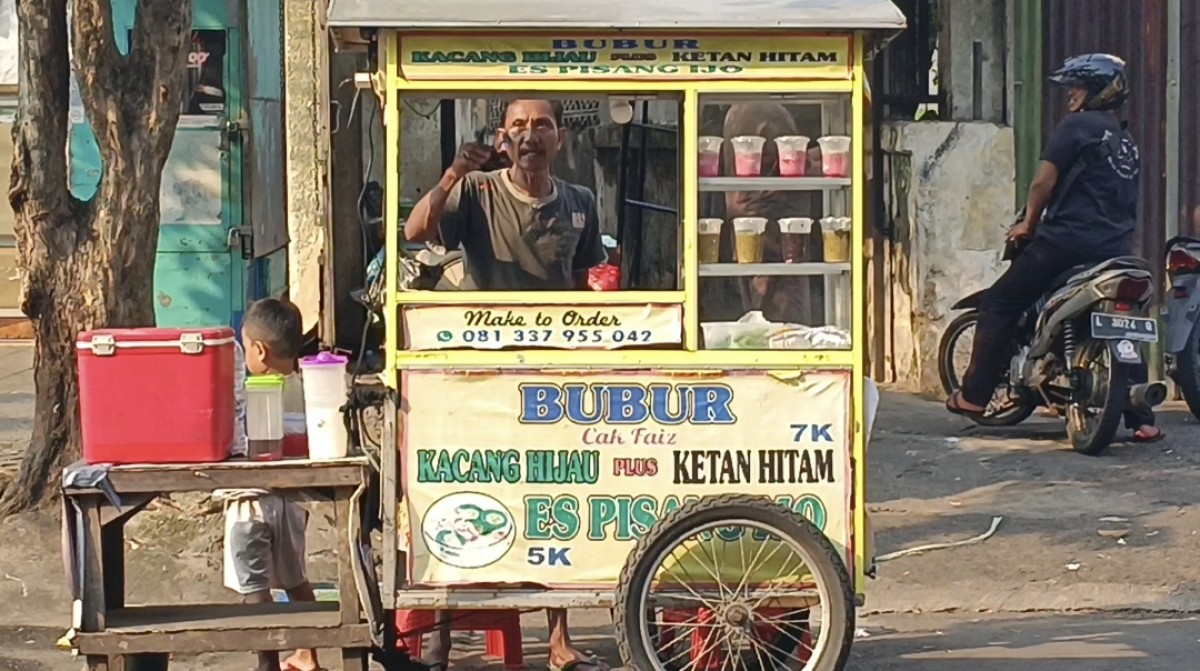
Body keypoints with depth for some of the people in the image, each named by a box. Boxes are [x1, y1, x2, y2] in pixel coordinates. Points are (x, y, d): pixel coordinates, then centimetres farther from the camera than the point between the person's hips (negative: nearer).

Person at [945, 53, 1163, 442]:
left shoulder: (1076, 126, -3)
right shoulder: (1128, 142, 20)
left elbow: (1044, 181, -9)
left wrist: (1028, 223, 6)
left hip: (1066, 239, -7)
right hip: (1116, 248, 7)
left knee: (998, 307, 5)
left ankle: (974, 395, 3)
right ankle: (1142, 418, 7)